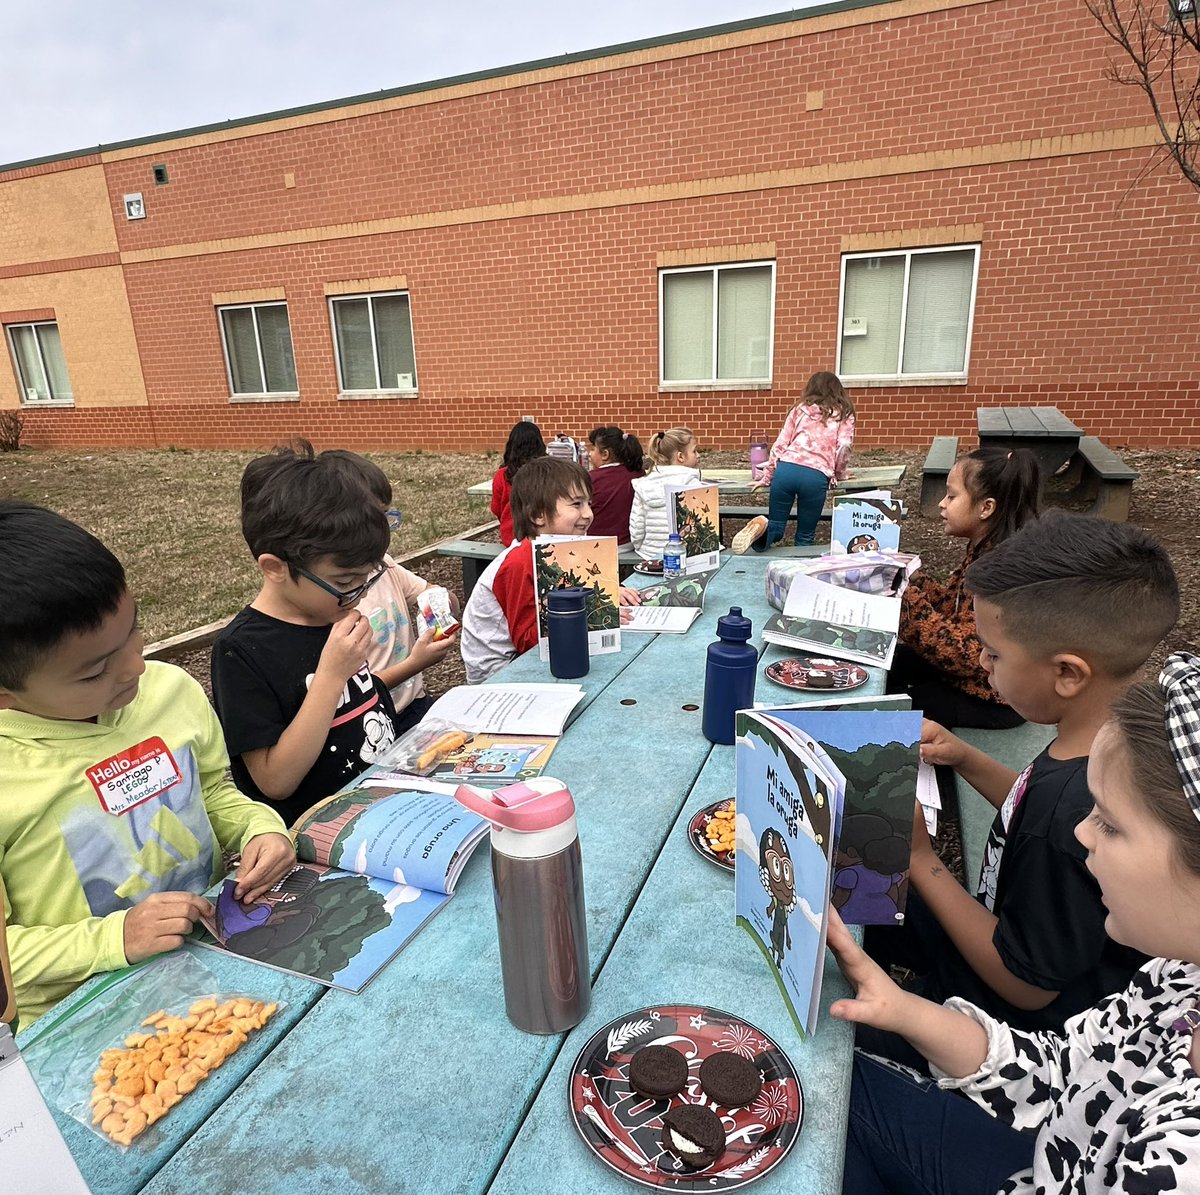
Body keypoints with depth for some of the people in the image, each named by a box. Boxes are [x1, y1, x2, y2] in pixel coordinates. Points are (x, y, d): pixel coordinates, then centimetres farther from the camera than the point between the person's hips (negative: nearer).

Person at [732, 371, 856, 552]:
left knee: (776, 528, 10)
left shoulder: (800, 409, 22)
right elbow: (844, 447, 3)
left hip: (786, 468, 2)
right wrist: (838, 474, 20)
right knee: (805, 538, 15)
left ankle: (762, 527, -22)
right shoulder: (844, 414, 16)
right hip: (816, 476, -1)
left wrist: (767, 477, 18)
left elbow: (780, 444, 15)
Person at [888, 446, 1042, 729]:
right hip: (965, 673, 8)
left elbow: (966, 654, -32)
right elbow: (951, 604, 5)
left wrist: (906, 602, -32)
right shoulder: (984, 550, -2)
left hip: (991, 699, -8)